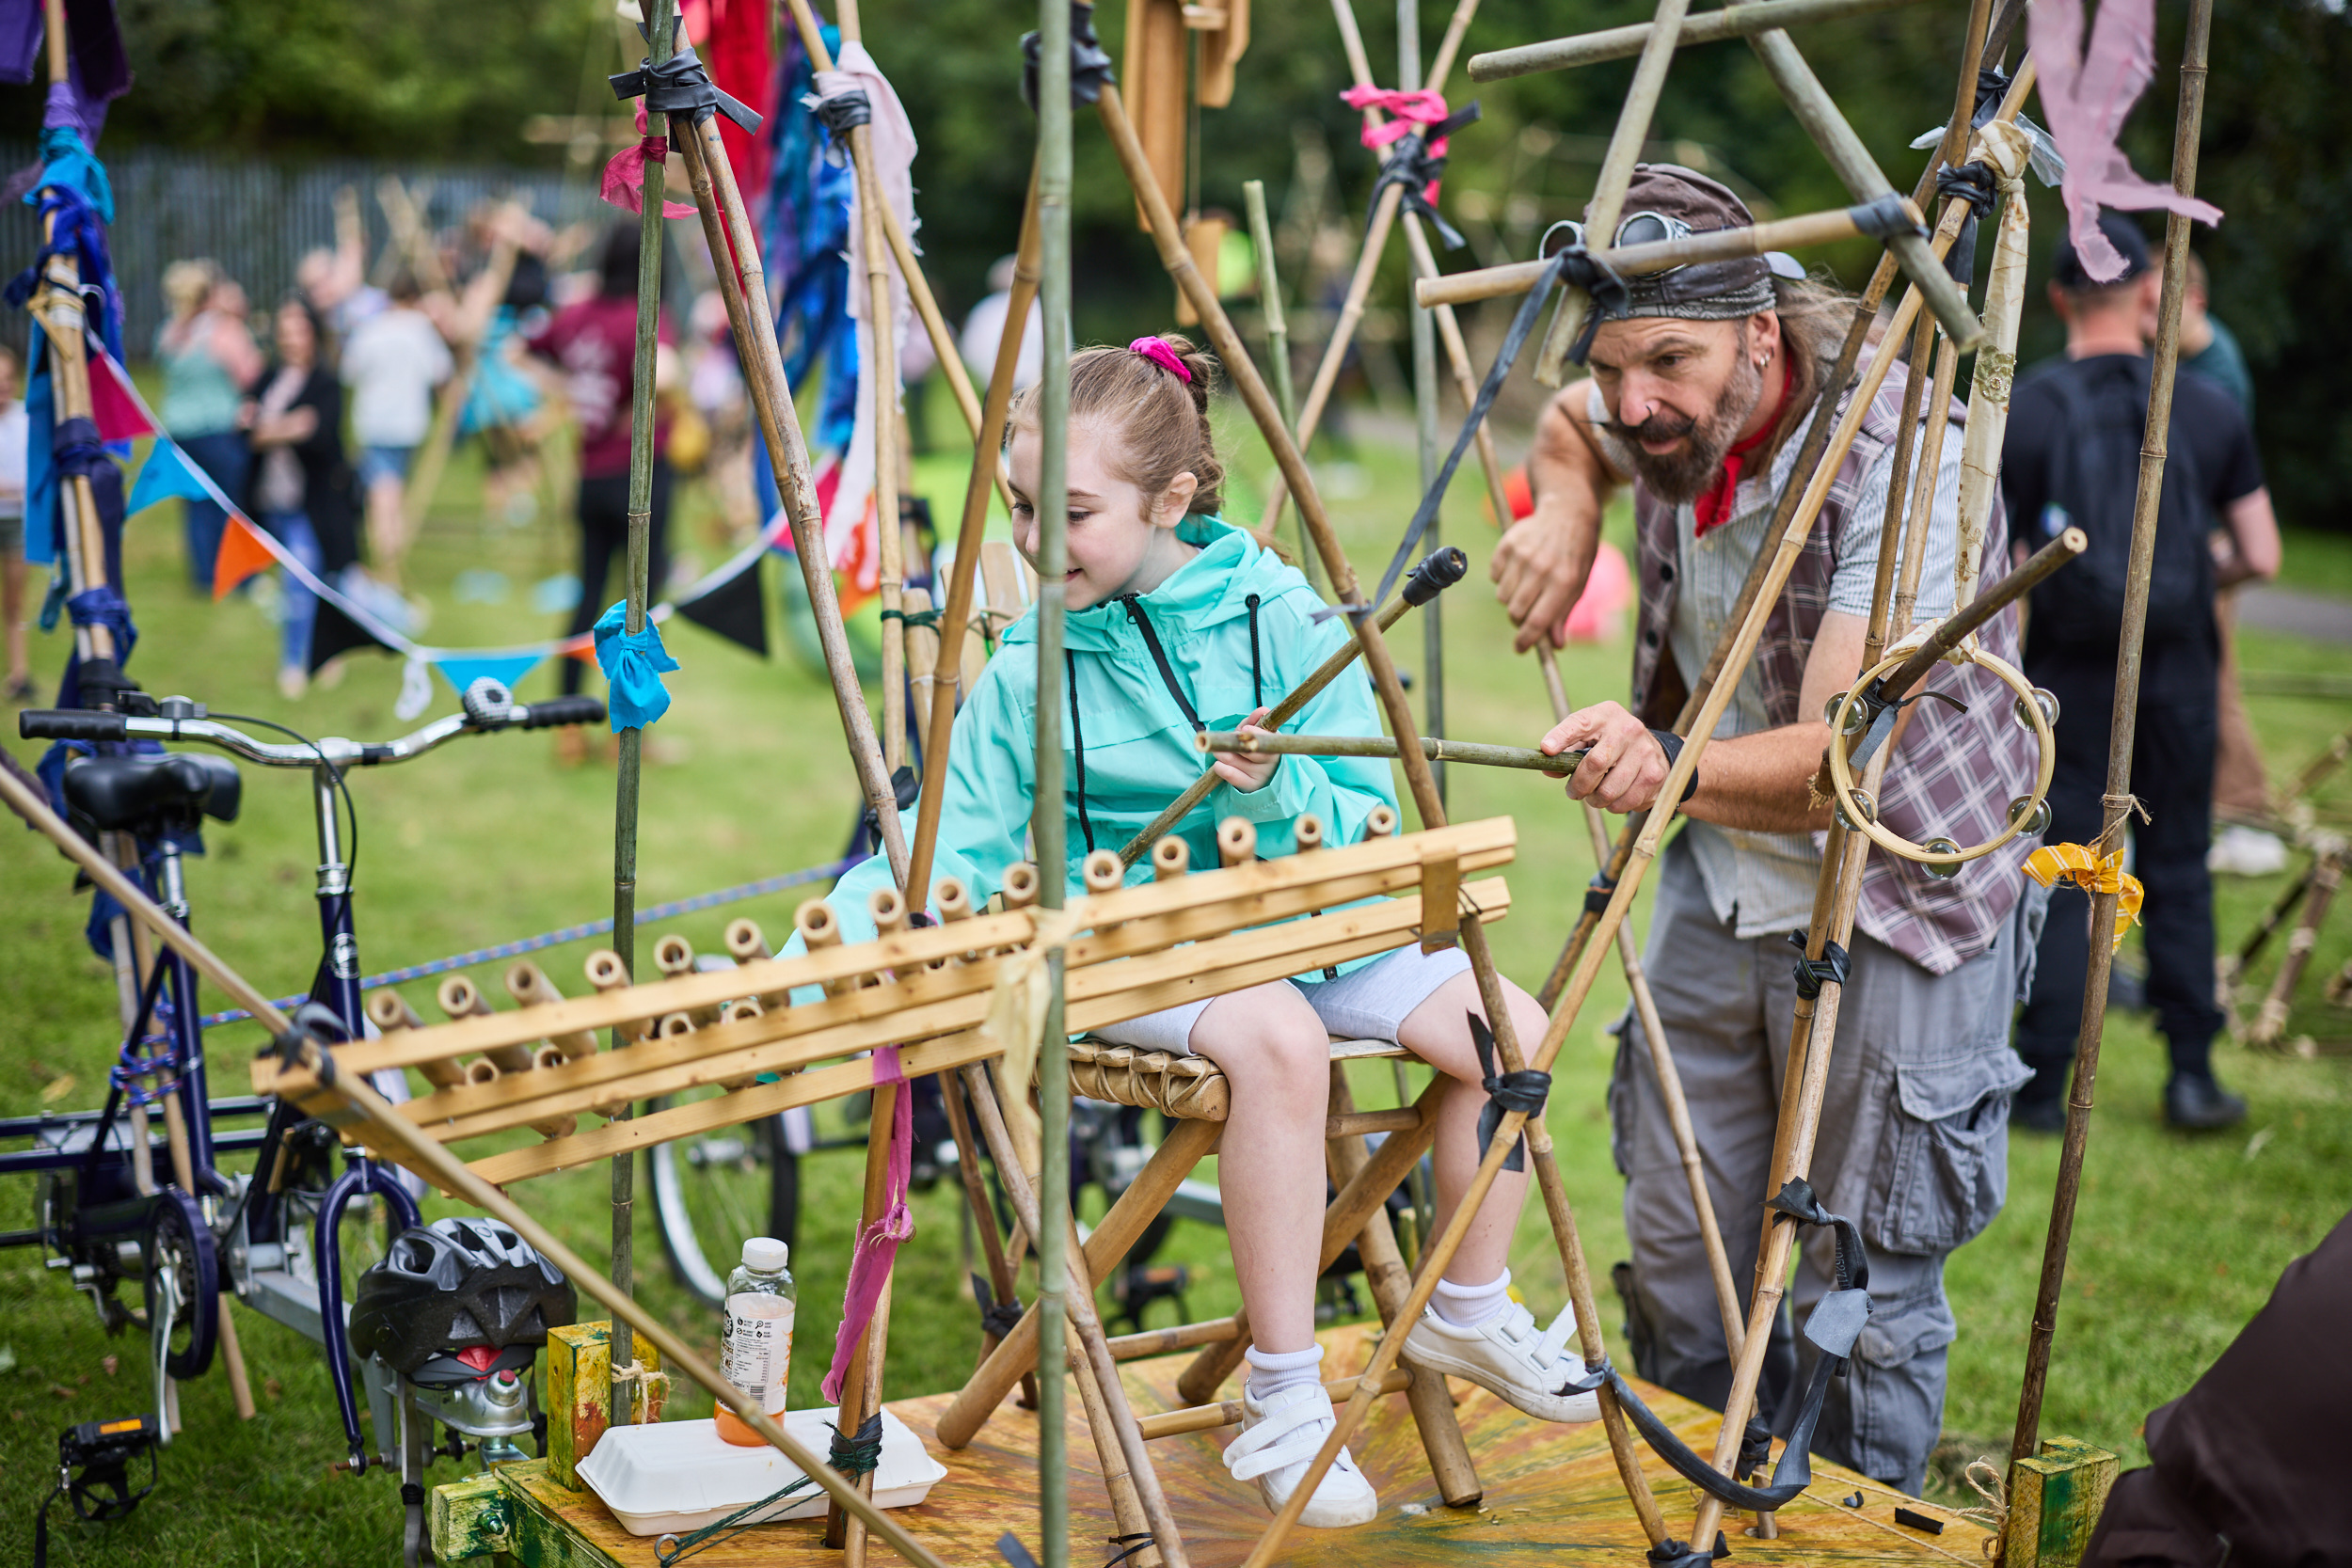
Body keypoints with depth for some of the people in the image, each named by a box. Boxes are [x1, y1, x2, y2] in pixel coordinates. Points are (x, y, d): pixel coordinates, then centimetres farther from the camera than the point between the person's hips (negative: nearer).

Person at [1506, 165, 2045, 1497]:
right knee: (1679, 1269, 13)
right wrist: (1564, 512, -3)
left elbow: (1837, 761, -36)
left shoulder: (1906, 465, -27)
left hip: (1897, 904, -6)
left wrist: (1670, 768, -55)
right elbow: (1572, 430, 20)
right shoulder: (1666, 422, -7)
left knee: (1861, 1291, -1)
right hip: (1721, 888, 6)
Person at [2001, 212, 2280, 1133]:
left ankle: (2042, 1083, 6)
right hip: (2179, 672, 2)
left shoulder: (2019, 413, -6)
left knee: (2059, 875, 4)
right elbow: (2260, 557, 3)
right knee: (2177, 869, 12)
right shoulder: (2208, 410, 0)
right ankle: (2192, 1072, 15)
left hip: (2069, 676, -1)